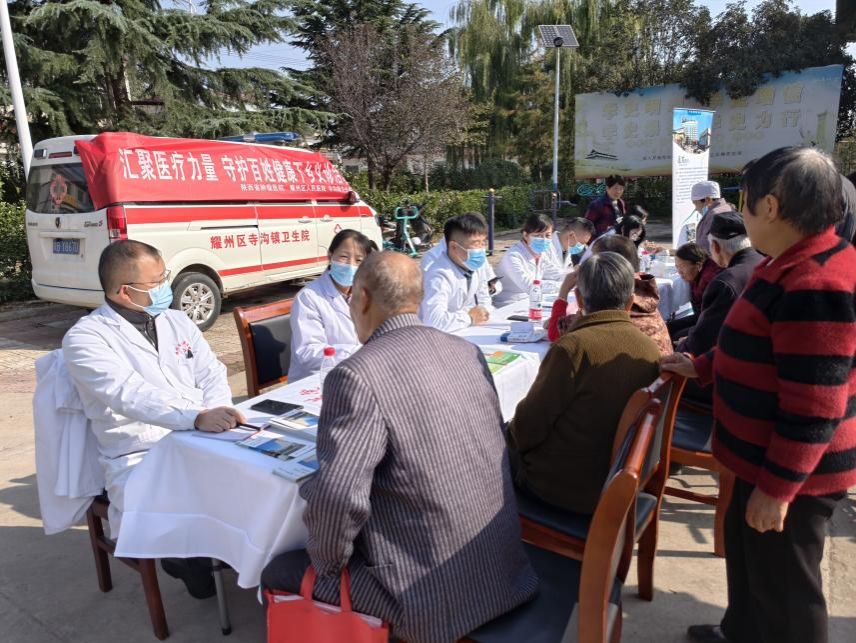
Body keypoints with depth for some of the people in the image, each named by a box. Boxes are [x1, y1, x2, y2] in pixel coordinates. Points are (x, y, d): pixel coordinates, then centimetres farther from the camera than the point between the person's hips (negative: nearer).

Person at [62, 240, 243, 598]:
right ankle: (189, 560, 4)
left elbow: (212, 375, 9)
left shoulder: (176, 321, 12)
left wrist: (216, 416, -13)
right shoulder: (86, 338, -8)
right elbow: (129, 394, -25)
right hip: (140, 459, -5)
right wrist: (197, 418, -40)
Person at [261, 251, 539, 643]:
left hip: (437, 595, -7)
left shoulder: (357, 375, -20)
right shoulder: (467, 351, 2)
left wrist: (326, 561, -7)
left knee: (278, 572, 11)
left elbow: (335, 496, -28)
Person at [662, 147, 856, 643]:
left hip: (791, 472, -10)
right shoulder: (796, 264, 5)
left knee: (783, 584, 10)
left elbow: (812, 410, -28)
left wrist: (776, 489, -22)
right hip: (767, 455, 10)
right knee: (745, 547, 26)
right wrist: (701, 367, 22)